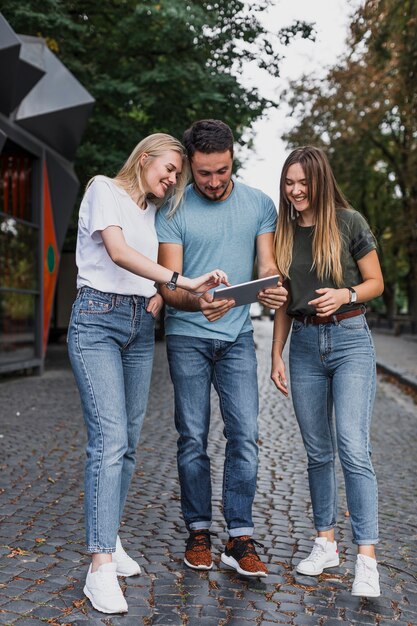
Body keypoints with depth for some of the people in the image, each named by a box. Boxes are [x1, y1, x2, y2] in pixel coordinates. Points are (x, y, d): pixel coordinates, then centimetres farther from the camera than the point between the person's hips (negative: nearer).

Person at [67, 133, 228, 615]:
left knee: (127, 441, 6)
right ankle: (101, 567, -14)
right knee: (109, 439, -16)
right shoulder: (104, 189, 0)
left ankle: (109, 540, 17)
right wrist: (181, 281, -25)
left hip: (141, 325, 7)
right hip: (98, 318, -7)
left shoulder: (153, 211, 21)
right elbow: (117, 251, -16)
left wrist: (159, 293, 2)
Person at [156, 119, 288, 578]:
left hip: (237, 336, 2)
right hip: (188, 337, -2)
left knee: (244, 435, -4)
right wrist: (199, 302, -33)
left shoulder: (260, 205, 5)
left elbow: (267, 265, 2)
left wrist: (272, 288, -24)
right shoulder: (172, 211, -5)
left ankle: (240, 540, 4)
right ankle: (198, 532, 18)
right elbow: (169, 286, -10)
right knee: (193, 438, 4)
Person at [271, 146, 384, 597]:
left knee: (353, 448, -13)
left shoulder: (349, 223, -2)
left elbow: (375, 282, 3)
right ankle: (325, 542, 22)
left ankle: (366, 559, -7)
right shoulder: (284, 232, 9)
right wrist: (276, 356, 11)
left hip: (349, 340, -4)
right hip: (304, 344, 4)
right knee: (318, 452, 10)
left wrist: (345, 295, -18)